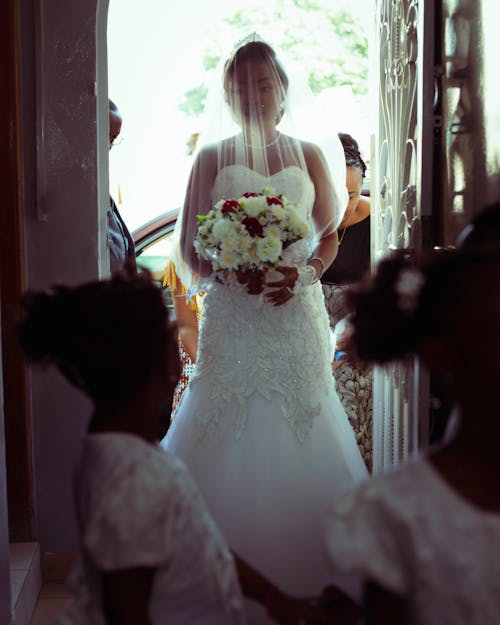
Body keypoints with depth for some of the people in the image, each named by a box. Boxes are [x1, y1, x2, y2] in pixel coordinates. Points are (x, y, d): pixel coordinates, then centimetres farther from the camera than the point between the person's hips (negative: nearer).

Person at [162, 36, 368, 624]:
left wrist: (302, 273, -8)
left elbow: (330, 235, 12)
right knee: (230, 439, -4)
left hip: (296, 314, 1)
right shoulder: (212, 157, 7)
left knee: (296, 438, 0)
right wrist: (230, 271, -14)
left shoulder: (310, 155, 11)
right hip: (233, 317, -1)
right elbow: (190, 247, 4)